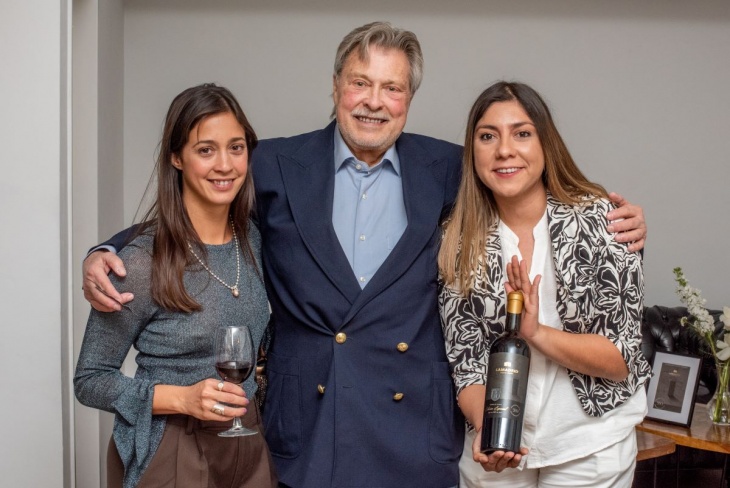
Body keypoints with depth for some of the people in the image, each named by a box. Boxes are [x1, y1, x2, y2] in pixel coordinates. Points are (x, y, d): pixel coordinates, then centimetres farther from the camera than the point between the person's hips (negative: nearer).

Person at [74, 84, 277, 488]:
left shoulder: (252, 240, -1)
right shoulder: (143, 262, -17)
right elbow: (90, 380, -11)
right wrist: (183, 398, -22)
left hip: (248, 445, 5)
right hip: (169, 453, -5)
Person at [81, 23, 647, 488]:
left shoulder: (447, 170, 5)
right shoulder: (277, 166, 3)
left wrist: (615, 220, -1)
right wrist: (105, 256, -7)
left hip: (414, 432, 1)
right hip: (304, 433, 0)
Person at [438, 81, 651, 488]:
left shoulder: (600, 219, -12)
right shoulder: (460, 241, -6)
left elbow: (622, 358, -12)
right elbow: (466, 360, -4)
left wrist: (537, 332, -26)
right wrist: (484, 425, -22)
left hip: (589, 450, -1)